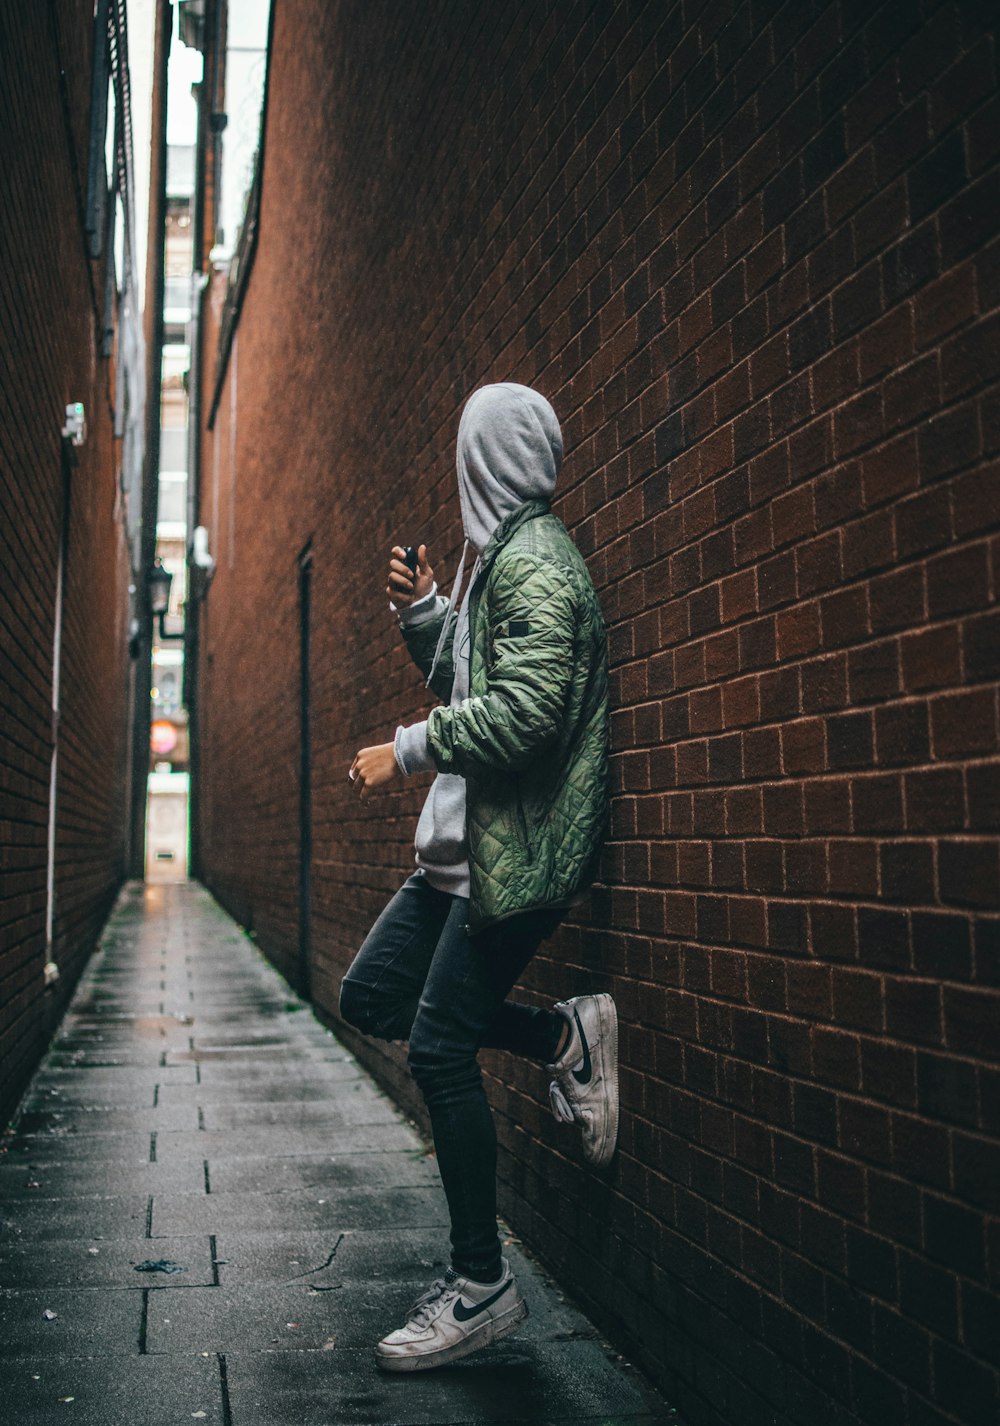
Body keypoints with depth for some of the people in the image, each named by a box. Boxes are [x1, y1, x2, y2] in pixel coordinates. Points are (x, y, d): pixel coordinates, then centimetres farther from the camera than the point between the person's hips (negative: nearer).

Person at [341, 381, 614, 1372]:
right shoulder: (502, 557, 17)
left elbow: (524, 710, -26)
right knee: (371, 997, 11)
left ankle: (482, 1284, 7)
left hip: (518, 846, -10)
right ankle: (565, 1037, 14)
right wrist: (420, 616, 12)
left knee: (440, 1047, -7)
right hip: (466, 844, 10)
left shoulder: (531, 561, -14)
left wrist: (407, 750, -17)